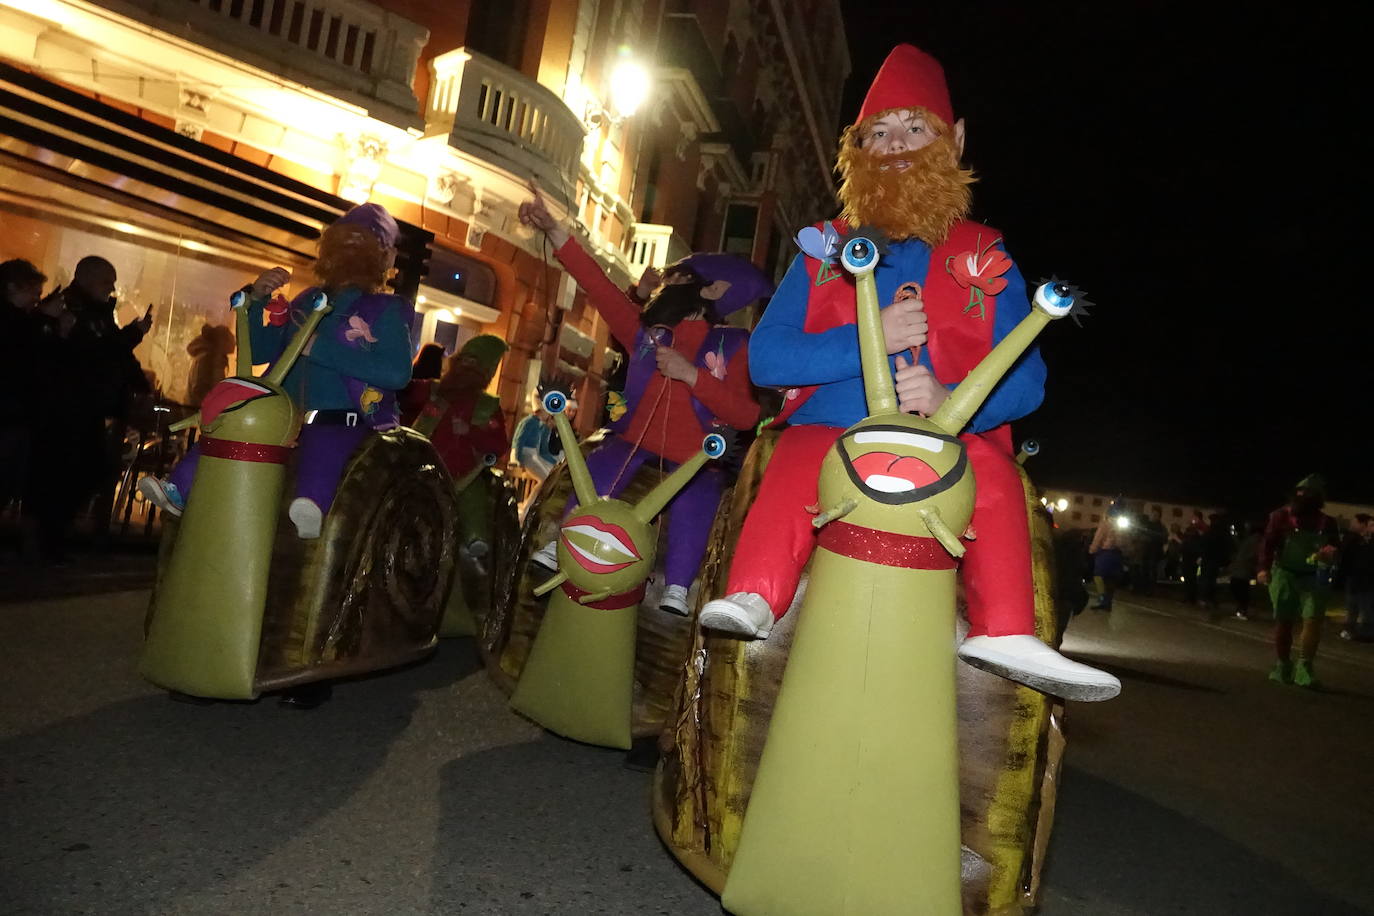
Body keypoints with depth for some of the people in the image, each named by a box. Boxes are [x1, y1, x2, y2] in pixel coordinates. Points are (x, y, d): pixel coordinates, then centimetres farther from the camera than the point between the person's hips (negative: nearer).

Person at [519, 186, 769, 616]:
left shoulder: (733, 346, 2)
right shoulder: (645, 333, 13)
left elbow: (746, 415, -12)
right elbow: (598, 285, 4)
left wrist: (691, 374, -20)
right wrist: (553, 230, -4)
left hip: (697, 456, -2)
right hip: (635, 440, 3)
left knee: (694, 499, -33)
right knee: (600, 468, -29)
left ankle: (677, 589, -23)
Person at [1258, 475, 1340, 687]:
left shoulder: (1326, 522, 9)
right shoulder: (1281, 516, 1)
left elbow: (1335, 547, 15)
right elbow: (1267, 543, -4)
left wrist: (1331, 552, -11)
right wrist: (1264, 568, -17)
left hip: (1314, 578, 1)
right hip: (1285, 575, -1)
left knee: (1313, 620, -12)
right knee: (1283, 622, 4)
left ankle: (1305, 667, -4)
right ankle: (1282, 667, 17)